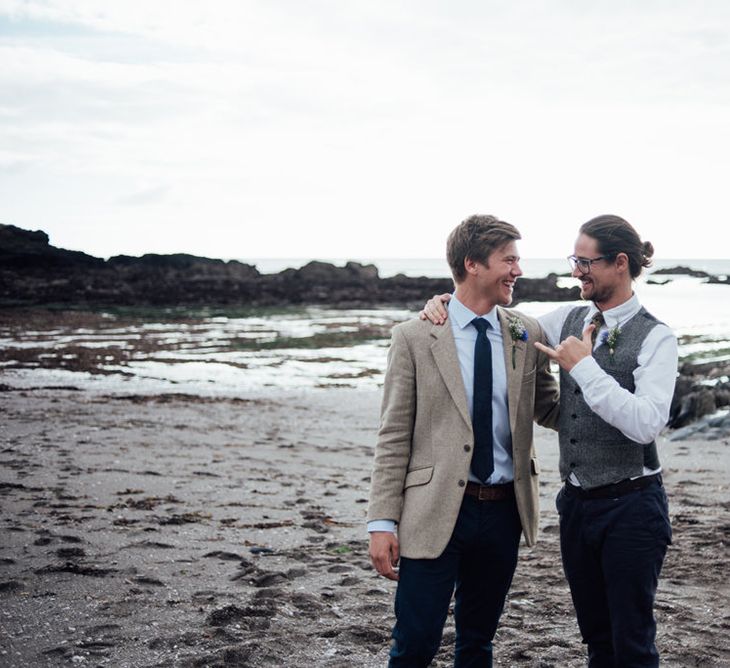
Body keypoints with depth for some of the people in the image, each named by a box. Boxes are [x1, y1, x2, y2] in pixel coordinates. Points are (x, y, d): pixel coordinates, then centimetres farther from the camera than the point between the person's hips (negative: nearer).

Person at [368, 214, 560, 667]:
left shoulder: (527, 335, 5)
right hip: (436, 512, -4)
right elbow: (394, 437, -5)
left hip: (503, 511, 4)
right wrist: (383, 522, -9)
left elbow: (548, 409, 16)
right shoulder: (416, 337, -5)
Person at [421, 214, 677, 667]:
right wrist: (448, 305, 0)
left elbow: (647, 424, -23)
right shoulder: (569, 321, 6)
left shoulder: (655, 337, -11)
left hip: (630, 506, -6)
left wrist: (583, 366, -22)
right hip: (577, 502, 6)